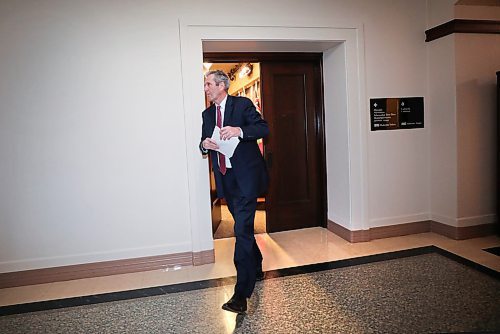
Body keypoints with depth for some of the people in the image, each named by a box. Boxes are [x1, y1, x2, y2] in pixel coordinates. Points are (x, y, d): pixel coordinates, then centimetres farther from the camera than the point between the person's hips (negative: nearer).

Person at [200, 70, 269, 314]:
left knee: (242, 230, -13)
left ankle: (241, 294, -9)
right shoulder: (207, 114, 16)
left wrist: (240, 130, -26)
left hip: (246, 176, -6)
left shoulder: (242, 104, -3)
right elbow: (204, 143, 17)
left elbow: (264, 129, -10)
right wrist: (205, 144, -6)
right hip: (225, 178, 7)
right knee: (243, 227, 17)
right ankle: (256, 269, 39)